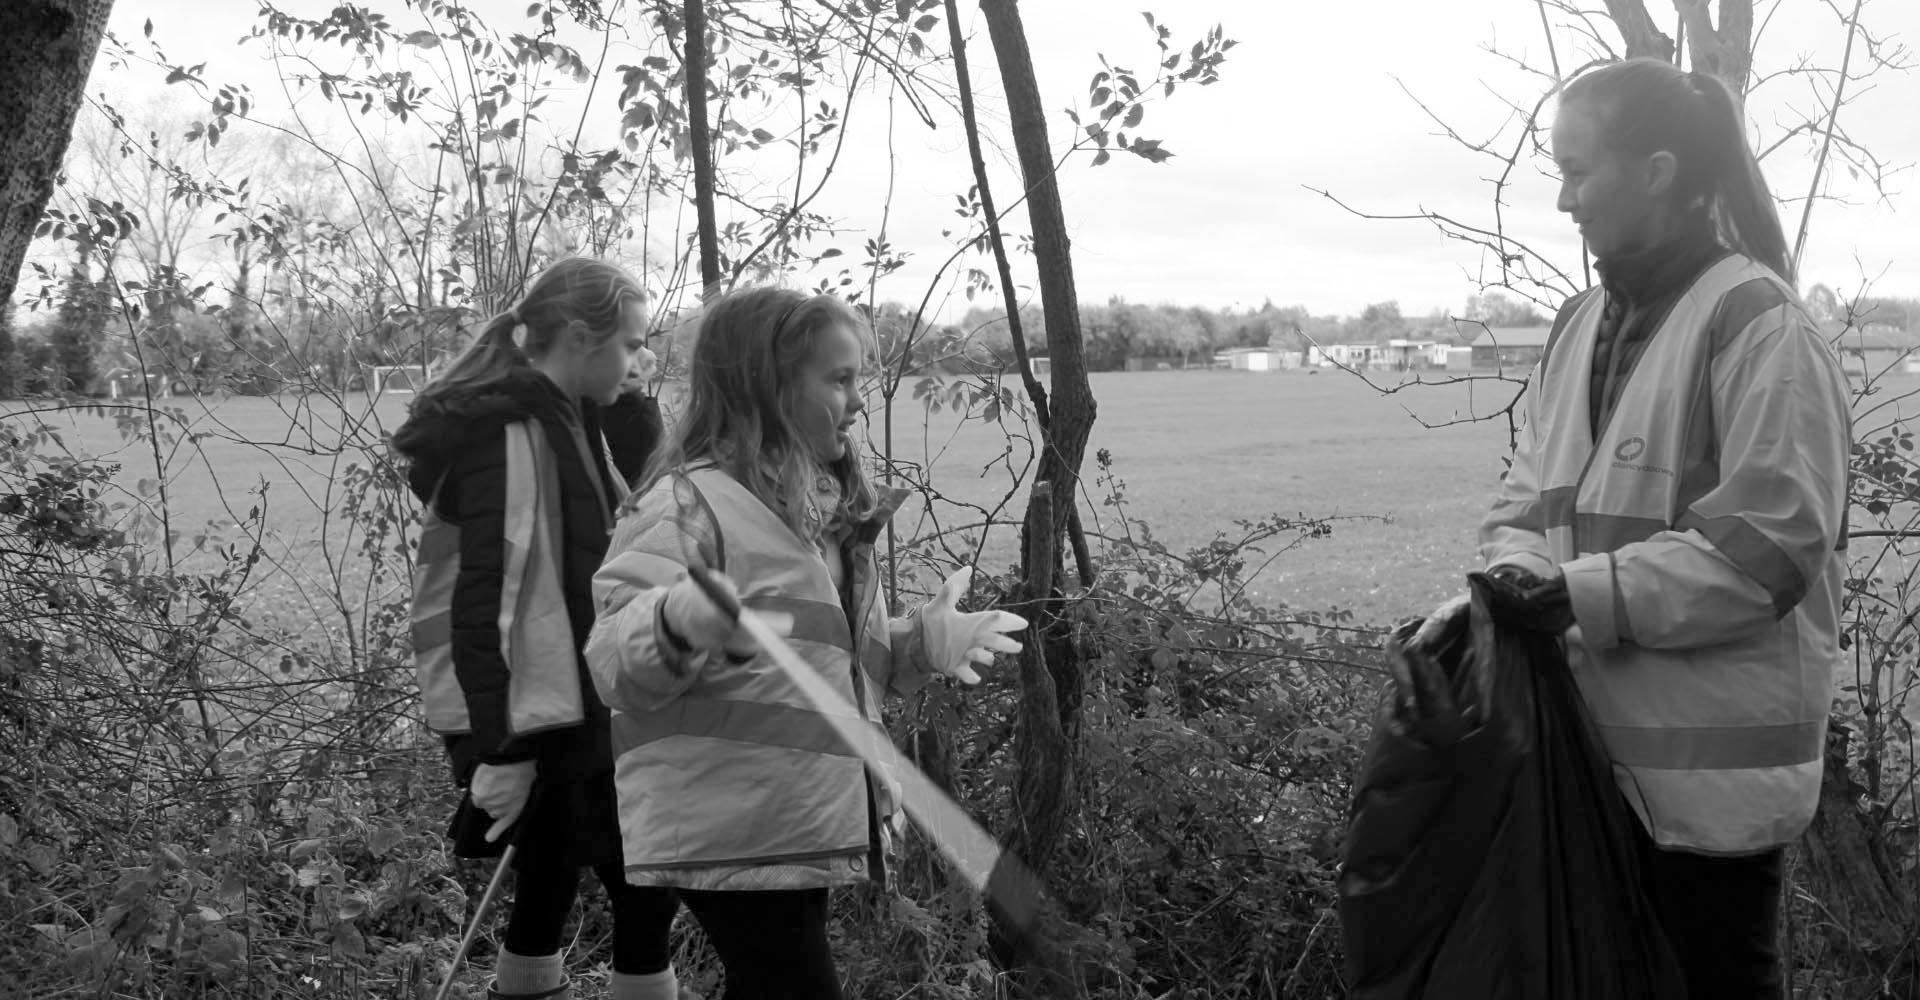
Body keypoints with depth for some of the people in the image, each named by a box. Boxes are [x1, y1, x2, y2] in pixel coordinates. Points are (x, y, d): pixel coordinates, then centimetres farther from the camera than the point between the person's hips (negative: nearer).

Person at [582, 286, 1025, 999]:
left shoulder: (824, 507, 13)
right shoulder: (692, 504, -14)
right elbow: (612, 661, -21)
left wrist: (923, 641, 8)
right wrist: (677, 621, -41)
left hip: (796, 832, 9)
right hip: (728, 839, -9)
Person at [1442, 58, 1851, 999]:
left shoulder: (1757, 324, -14)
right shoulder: (1580, 323, 9)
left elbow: (1767, 542, -20)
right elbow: (1530, 494, 12)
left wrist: (1582, 593, -21)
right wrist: (1515, 580, -9)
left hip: (1711, 761, -7)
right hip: (1595, 741, 7)